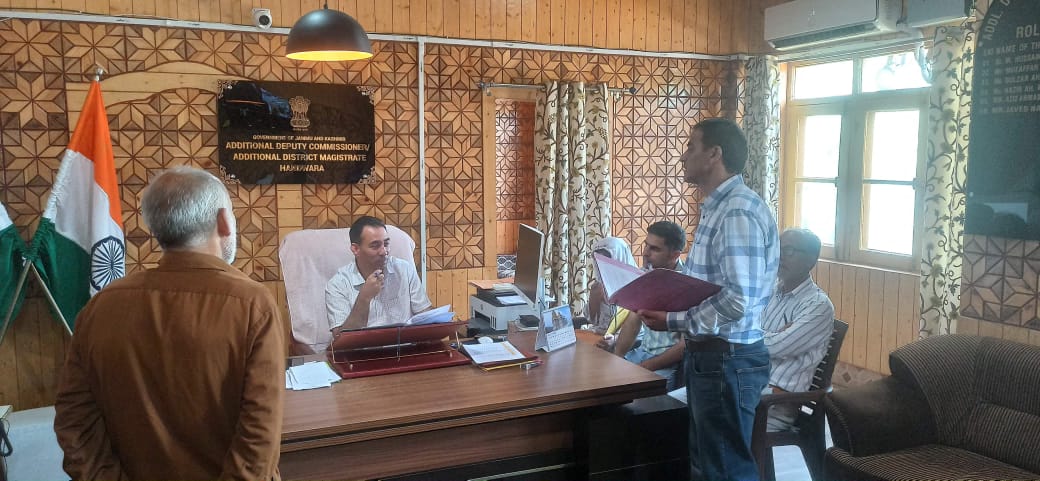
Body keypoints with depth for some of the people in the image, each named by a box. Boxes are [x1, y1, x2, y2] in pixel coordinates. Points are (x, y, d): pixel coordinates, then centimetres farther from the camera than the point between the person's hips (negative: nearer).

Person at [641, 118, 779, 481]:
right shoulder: (717, 208, 12)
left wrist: (673, 321, -18)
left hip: (728, 361, -10)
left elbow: (737, 301, -28)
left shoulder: (739, 211, -21)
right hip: (708, 355, 10)